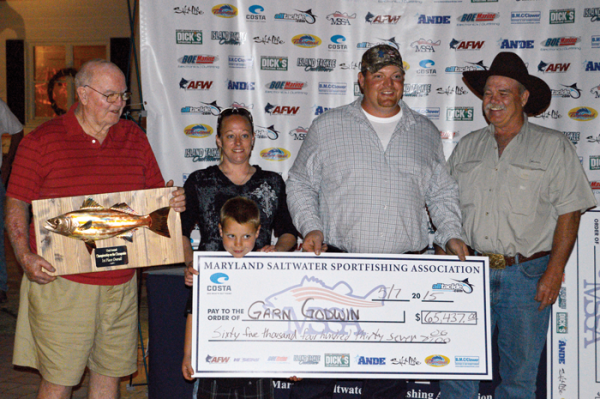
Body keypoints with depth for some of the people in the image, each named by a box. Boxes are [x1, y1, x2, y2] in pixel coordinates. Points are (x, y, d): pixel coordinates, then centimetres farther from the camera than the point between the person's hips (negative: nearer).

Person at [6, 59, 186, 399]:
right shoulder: (42, 141, -1)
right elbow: (16, 205, -1)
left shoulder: (135, 138, 10)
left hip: (121, 282, 4)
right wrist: (26, 257, -14)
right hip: (60, 279, -4)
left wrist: (173, 202, -6)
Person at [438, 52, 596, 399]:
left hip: (526, 275, -3)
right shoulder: (468, 146, 12)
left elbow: (569, 213, -4)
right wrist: (443, 256, 5)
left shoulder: (553, 146, 1)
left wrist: (554, 272, -11)